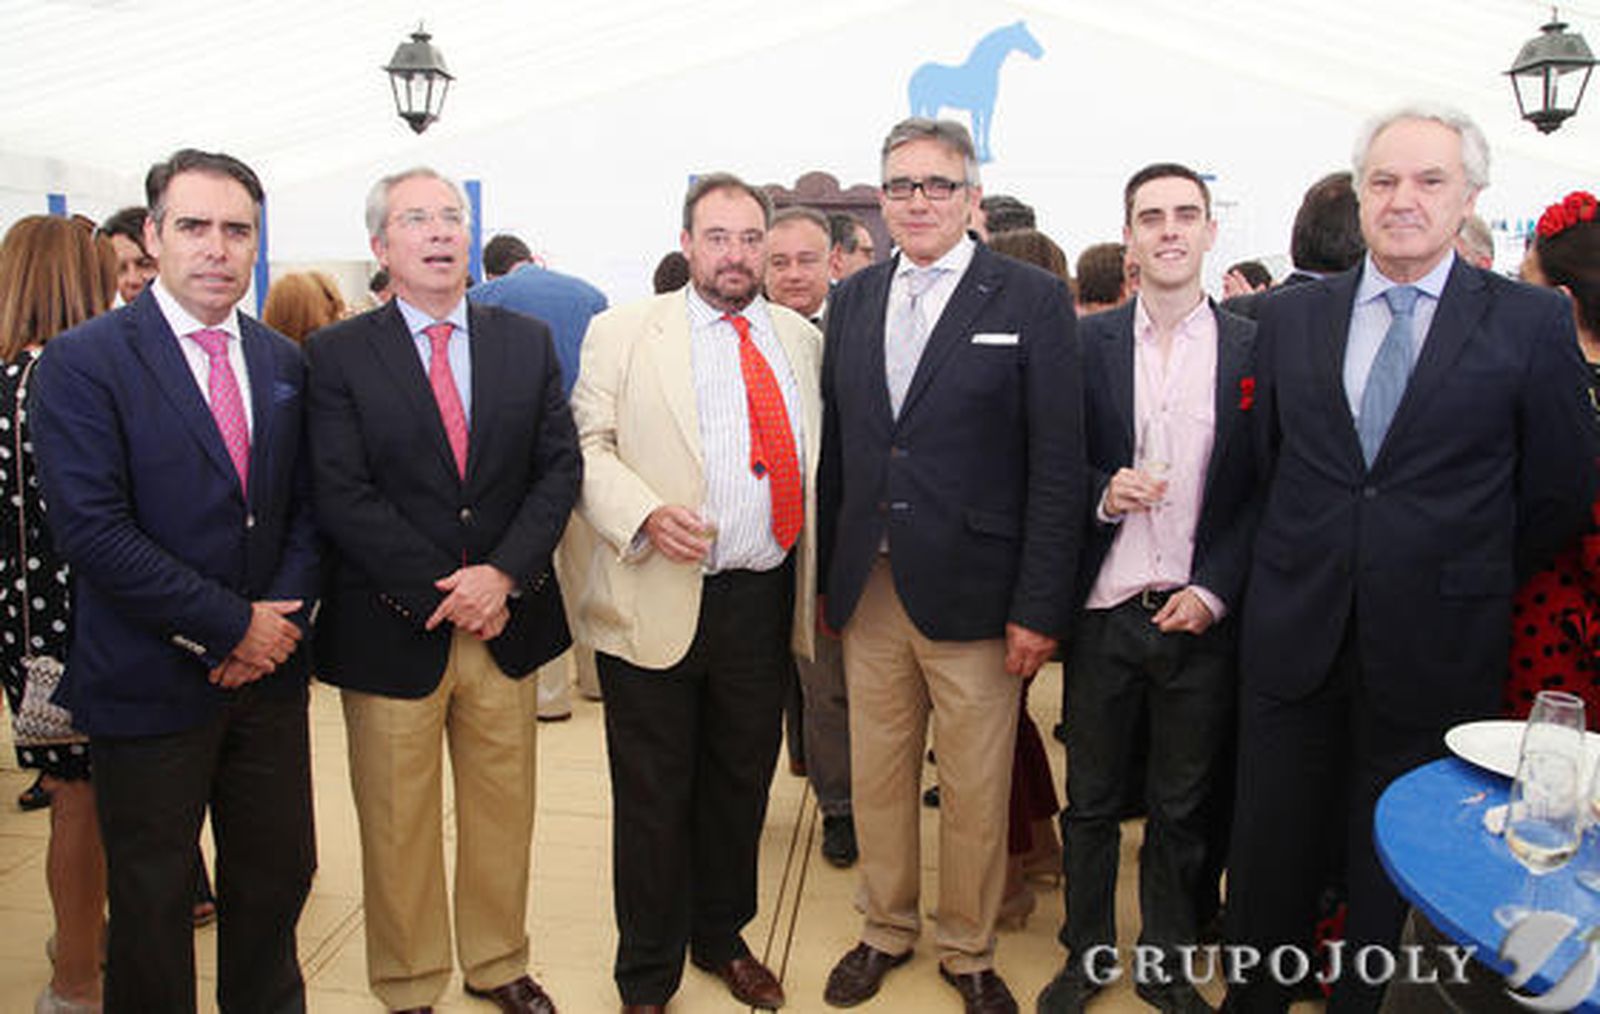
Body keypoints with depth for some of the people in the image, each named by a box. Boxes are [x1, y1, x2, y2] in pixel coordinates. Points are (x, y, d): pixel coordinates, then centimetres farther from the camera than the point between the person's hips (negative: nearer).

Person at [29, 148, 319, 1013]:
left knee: (278, 876, 16)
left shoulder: (284, 363, 7)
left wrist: (285, 617, -7)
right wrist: (231, 625, -16)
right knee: (151, 899, 12)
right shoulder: (82, 360, -9)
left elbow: (306, 507, 9)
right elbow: (91, 530, -17)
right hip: (150, 683, -4)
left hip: (268, 677, 5)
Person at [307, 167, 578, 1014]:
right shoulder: (336, 354, -3)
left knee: (504, 810, 15)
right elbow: (341, 497, -11)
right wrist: (440, 592, -16)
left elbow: (559, 467, 1)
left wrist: (503, 573, -12)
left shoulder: (527, 342, 7)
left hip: (507, 621, 3)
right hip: (392, 628, -2)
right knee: (398, 828, 10)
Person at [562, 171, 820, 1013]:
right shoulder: (623, 332, 1)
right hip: (656, 603, -3)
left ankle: (723, 938, 39)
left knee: (742, 784, 17)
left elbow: (812, 462, 14)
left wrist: (817, 578, 8)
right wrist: (644, 514, -20)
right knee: (654, 795, 7)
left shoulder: (801, 338, 12)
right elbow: (588, 446, -3)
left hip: (764, 602, 4)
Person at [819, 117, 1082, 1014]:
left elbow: (1058, 464, -8)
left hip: (972, 593, -4)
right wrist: (828, 575, 6)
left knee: (976, 792, 10)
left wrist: (1039, 607, -12)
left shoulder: (1032, 298, -4)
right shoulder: (853, 300, 10)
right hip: (869, 591, 4)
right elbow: (836, 446, 10)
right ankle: (887, 930, 38)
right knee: (877, 778, 16)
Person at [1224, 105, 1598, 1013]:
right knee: (1271, 849, 12)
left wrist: (1467, 586, 6)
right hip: (1294, 640, 2)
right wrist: (1314, 564, 10)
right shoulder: (1291, 316, 5)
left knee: (1397, 868, 11)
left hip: (1432, 655, -2)